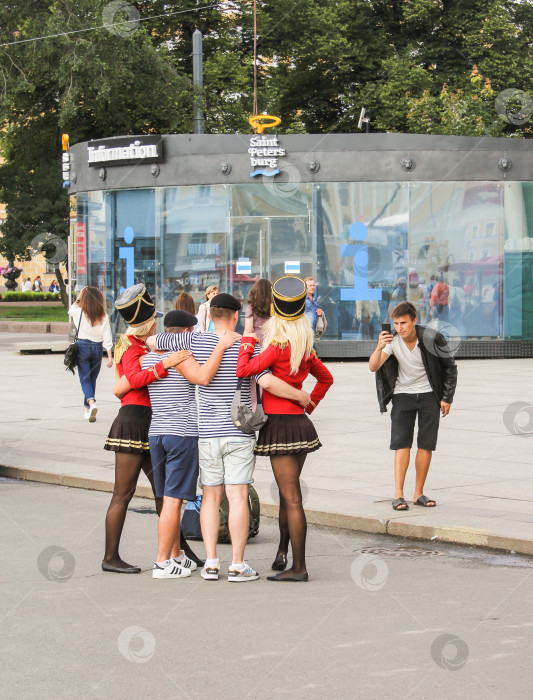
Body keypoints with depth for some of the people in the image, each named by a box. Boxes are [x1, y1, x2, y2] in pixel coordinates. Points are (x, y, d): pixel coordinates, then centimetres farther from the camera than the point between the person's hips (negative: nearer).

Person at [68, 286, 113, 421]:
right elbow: (107, 337, -5)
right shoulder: (103, 316, -3)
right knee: (92, 379, 15)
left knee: (85, 379, -1)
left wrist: (79, 296, 17)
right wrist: (109, 356, -2)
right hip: (98, 348, 2)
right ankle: (88, 410, 22)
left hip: (83, 346, -2)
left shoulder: (79, 312, -7)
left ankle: (91, 403, -28)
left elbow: (71, 310, 17)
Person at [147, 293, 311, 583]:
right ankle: (237, 565, -1)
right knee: (238, 497, -1)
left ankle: (211, 563, 7)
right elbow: (267, 382, -19)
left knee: (211, 496, 10)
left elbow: (151, 341, 8)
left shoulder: (195, 341, -1)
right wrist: (301, 395, -5)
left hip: (207, 433, 2)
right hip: (239, 434, -2)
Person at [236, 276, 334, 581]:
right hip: (300, 424, 8)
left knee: (292, 499, -6)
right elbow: (326, 378, 22)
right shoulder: (305, 348, 7)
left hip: (280, 427, -8)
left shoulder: (278, 346, -16)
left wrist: (247, 341, -7)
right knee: (288, 493, 20)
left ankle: (299, 567, -5)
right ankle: (282, 554, 32)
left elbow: (243, 370, -22)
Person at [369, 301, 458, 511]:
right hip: (403, 394, 0)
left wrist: (447, 398, -4)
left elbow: (450, 367, -3)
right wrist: (379, 348, -44)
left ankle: (418, 494, 5)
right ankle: (398, 495, -14)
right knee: (401, 443, -11)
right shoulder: (392, 341, -14)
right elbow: (373, 367, -25)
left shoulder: (431, 338, -16)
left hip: (429, 394, 0)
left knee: (426, 444, -3)